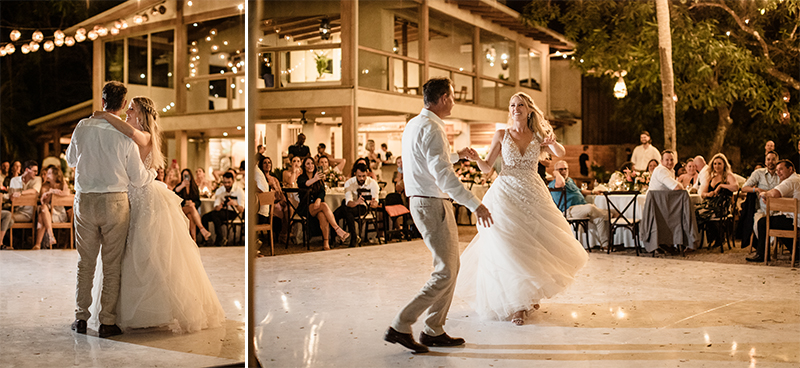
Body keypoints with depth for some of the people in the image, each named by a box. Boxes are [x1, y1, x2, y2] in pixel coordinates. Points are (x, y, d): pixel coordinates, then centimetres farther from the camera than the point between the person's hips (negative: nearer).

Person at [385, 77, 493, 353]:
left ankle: (434, 331, 20)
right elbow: (443, 175, -26)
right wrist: (475, 204, -26)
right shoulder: (431, 129, -17)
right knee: (445, 272, -7)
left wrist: (456, 155, 36)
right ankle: (400, 327, -4)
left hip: (422, 202, 10)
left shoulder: (413, 125, 15)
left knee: (451, 266, 15)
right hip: (433, 204, -10)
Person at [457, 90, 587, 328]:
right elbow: (487, 167, 4)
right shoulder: (502, 135, 3)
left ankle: (530, 295, 30)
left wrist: (553, 142, -29)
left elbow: (560, 154, -8)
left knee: (533, 248, 5)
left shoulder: (538, 136, 6)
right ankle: (515, 305, 2)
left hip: (533, 195, 2)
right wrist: (476, 158, -17)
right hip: (507, 193, -2)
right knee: (509, 248, -7)